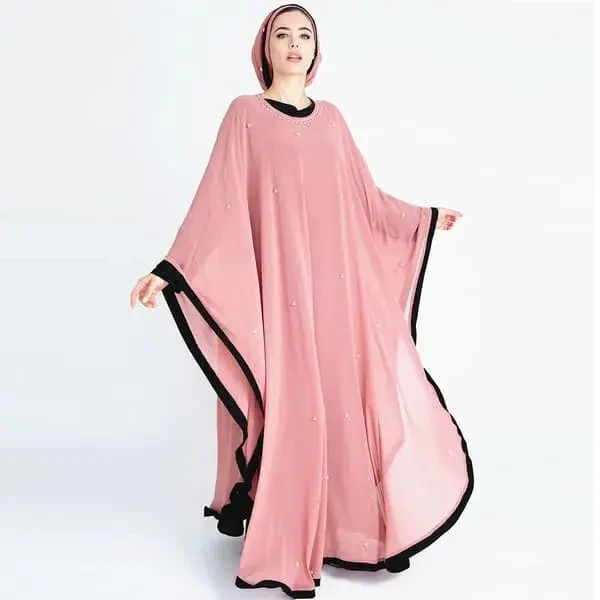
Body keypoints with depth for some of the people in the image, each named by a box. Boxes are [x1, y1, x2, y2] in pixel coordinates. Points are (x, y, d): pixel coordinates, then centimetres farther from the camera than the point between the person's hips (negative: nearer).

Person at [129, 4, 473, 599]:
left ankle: (356, 529, 23)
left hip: (336, 283, 4)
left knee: (347, 398, 5)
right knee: (286, 406, -2)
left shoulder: (331, 118, 15)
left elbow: (365, 198, 18)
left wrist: (427, 216, 24)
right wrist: (171, 270, -14)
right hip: (277, 282, -4)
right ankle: (281, 549, 14)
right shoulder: (245, 113, 2)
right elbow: (217, 203, -5)